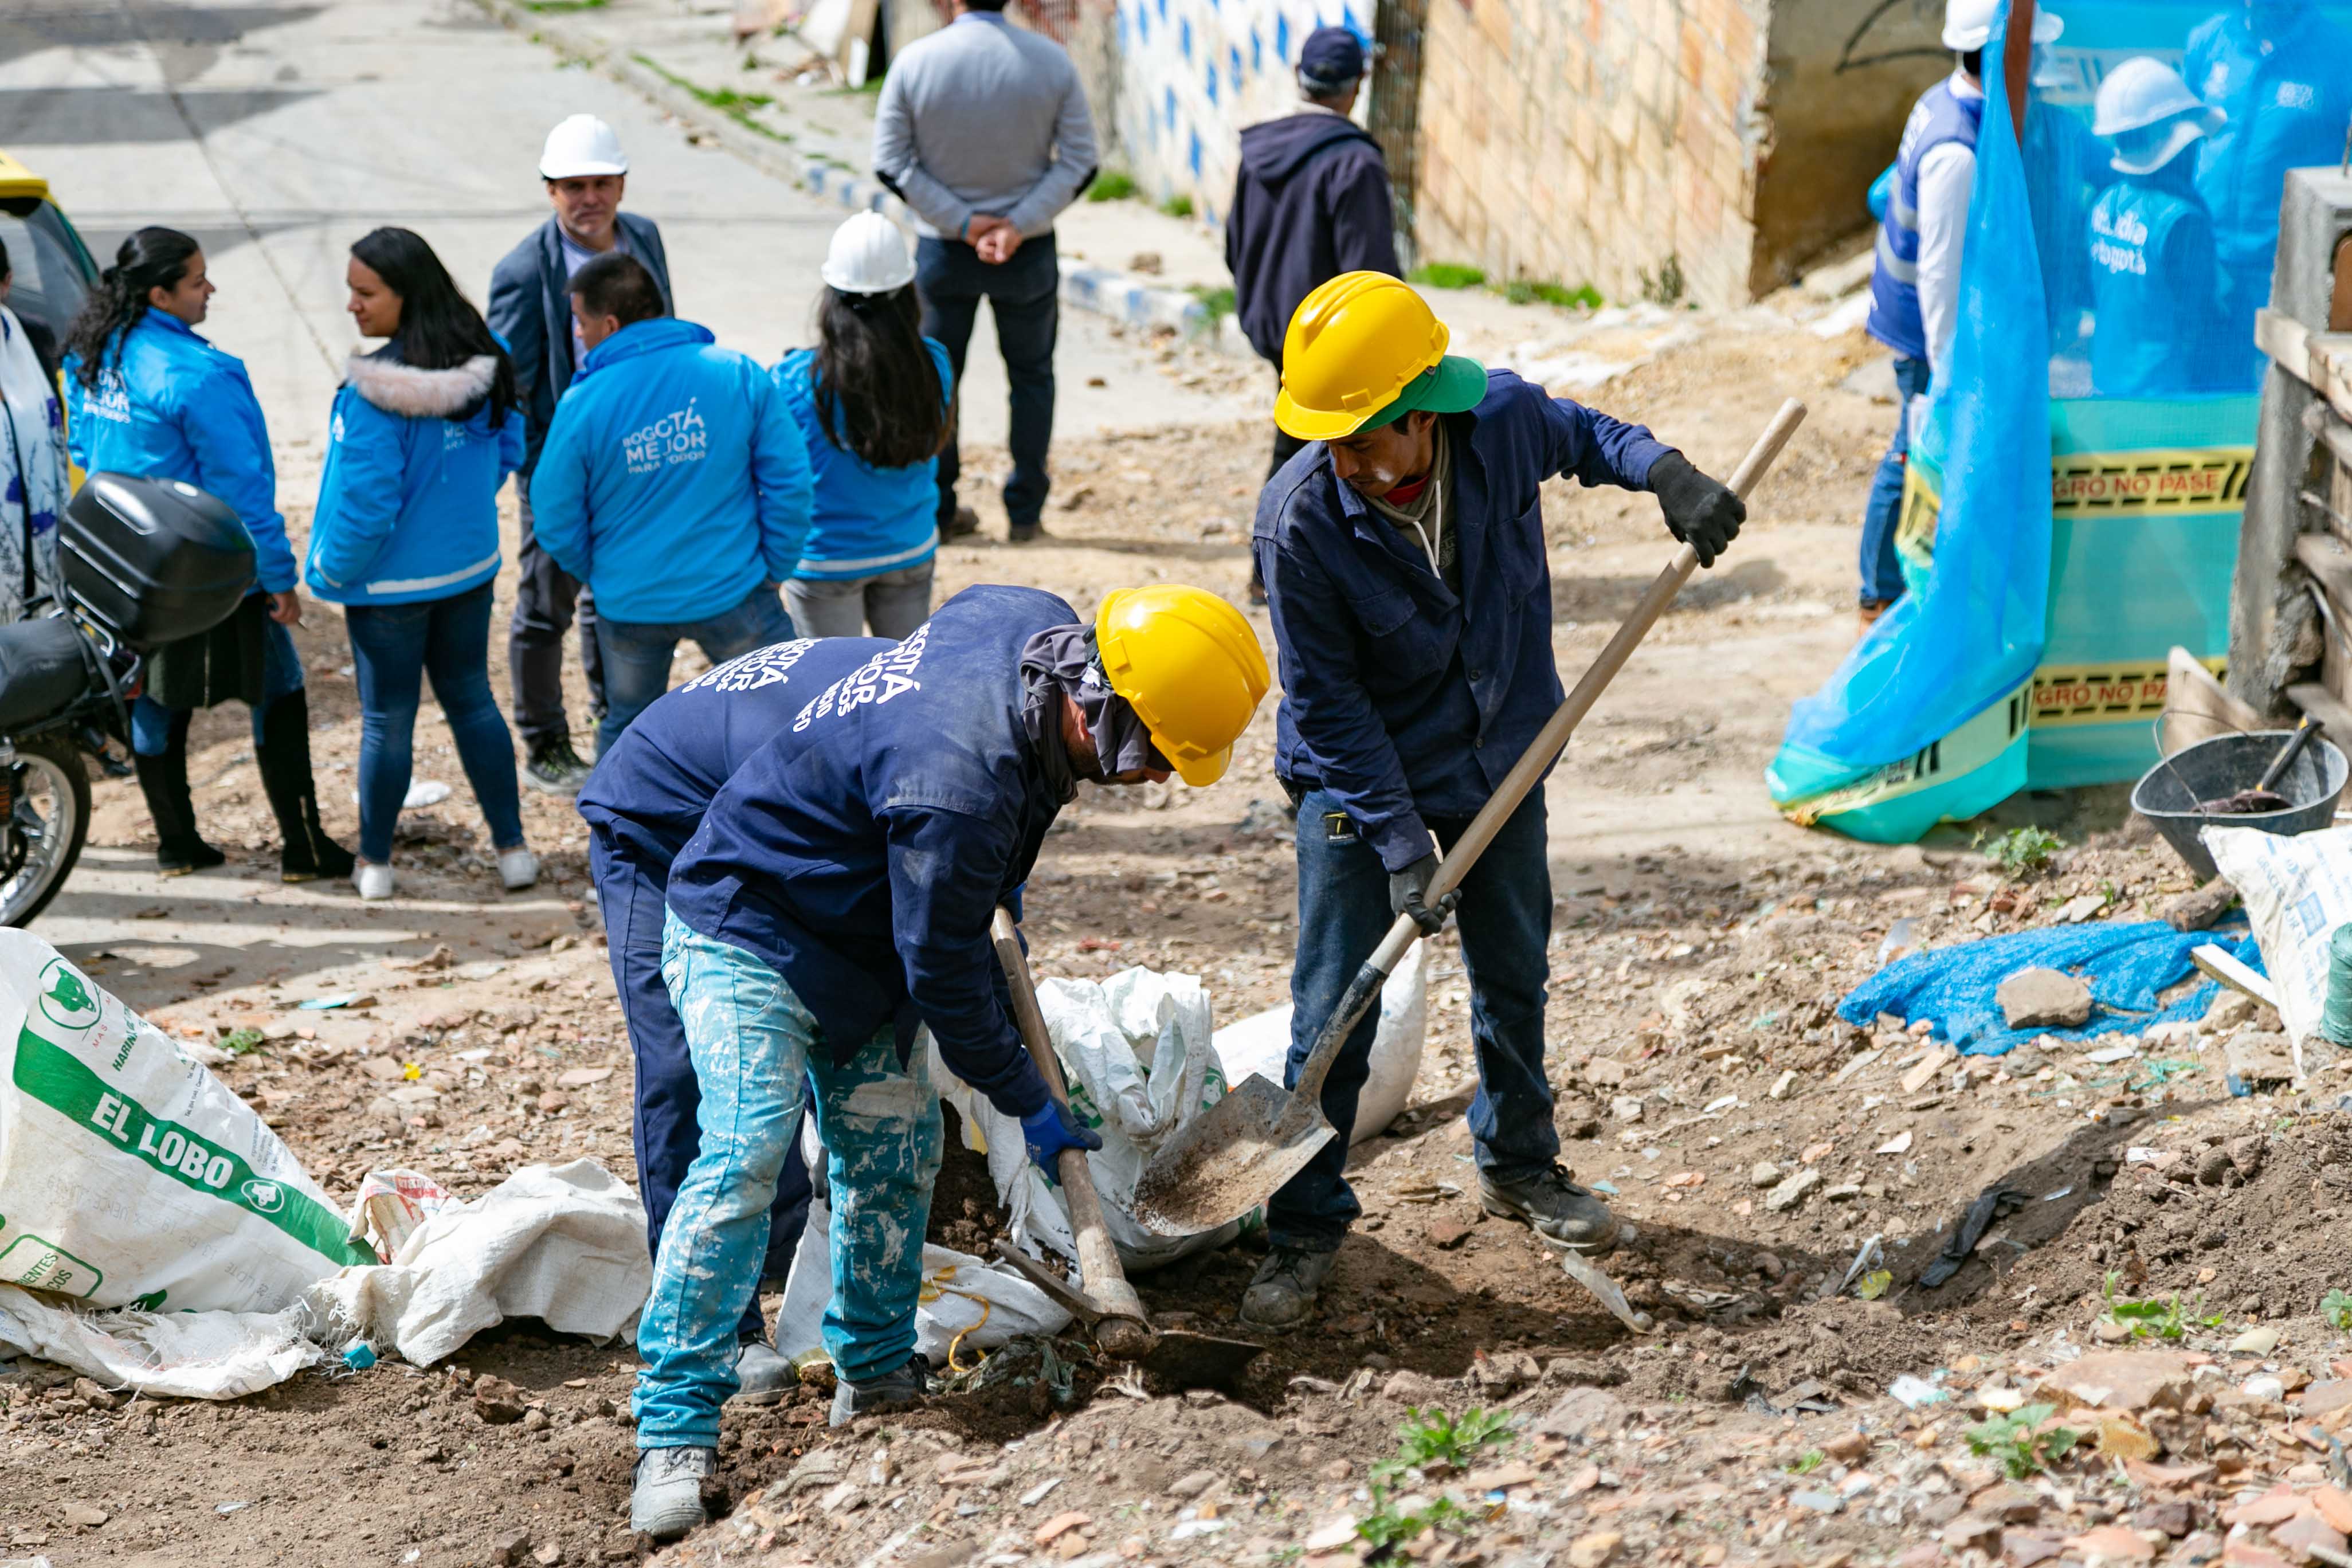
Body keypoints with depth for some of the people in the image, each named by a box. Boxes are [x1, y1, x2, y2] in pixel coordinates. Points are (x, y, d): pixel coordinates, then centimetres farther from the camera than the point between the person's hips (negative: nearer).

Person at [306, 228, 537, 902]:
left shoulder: (372, 394, -27)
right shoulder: (483, 365, -7)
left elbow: (367, 499, -24)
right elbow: (508, 450, 7)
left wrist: (334, 568, -8)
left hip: (392, 583, -6)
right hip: (470, 567, 6)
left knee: (387, 720, 9)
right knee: (471, 702, 19)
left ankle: (374, 861, 24)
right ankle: (512, 848, 23)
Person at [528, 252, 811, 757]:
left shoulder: (582, 405, -12)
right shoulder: (739, 376, -10)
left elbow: (556, 520, -6)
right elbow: (788, 480, -9)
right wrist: (776, 568, 4)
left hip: (629, 603, 1)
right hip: (733, 593, -1)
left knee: (626, 727, 20)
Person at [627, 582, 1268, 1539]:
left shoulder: (1040, 625, -12)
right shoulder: (961, 784, -38)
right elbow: (943, 976, -26)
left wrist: (1000, 886, 15)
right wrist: (1030, 1107, -13)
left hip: (862, 937, 9)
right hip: (748, 930, -9)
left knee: (895, 1146, 8)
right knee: (745, 1154, -20)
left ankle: (877, 1377, 23)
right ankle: (676, 1432, -19)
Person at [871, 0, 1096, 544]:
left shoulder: (915, 60, -12)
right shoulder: (1051, 60, -10)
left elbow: (891, 163, -10)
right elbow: (1079, 162, -10)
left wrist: (962, 224, -11)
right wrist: (1020, 226, -14)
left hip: (942, 250, 0)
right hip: (1027, 253, 0)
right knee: (1031, 376, 16)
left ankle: (938, 510, 17)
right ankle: (1025, 511, 16)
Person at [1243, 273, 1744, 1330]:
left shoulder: (1504, 421, -21)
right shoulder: (1299, 521, -28)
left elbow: (1581, 436, 7)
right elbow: (1327, 700, -19)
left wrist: (1667, 473, -13)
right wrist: (1398, 843, -21)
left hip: (1501, 756, 4)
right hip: (1359, 780, -4)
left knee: (1514, 975, 19)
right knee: (1334, 1009, -3)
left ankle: (1517, 1163, 42)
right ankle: (1304, 1228, 12)